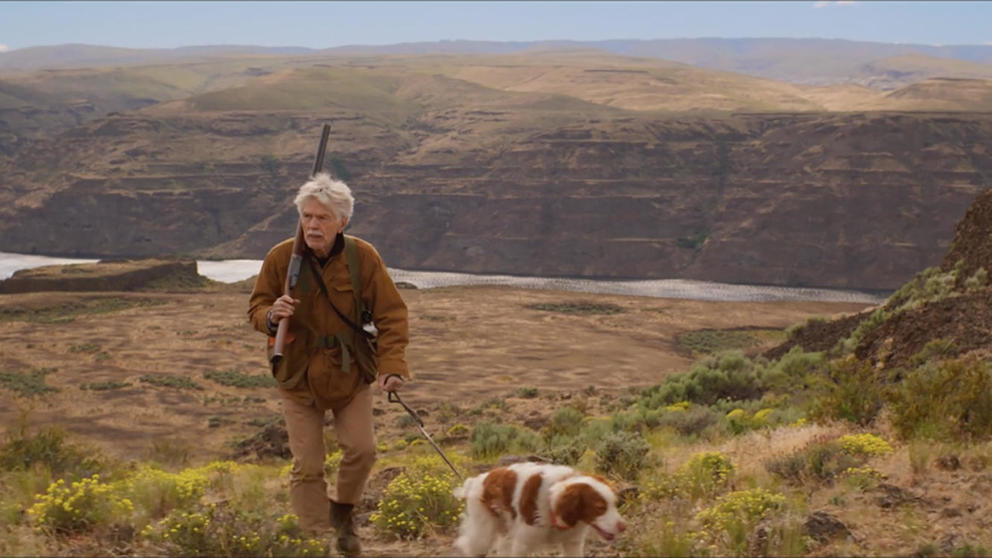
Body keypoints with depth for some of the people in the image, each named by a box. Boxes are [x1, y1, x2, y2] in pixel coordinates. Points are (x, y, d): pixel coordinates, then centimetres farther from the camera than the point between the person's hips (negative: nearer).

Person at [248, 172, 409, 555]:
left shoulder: (363, 257, -14)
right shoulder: (280, 258, -13)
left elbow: (391, 315, -11)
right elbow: (256, 308, -1)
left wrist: (392, 366, -23)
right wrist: (271, 316, -26)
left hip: (349, 372, 1)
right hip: (299, 375, 0)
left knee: (361, 449, -2)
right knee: (307, 465, 0)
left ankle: (342, 514, 27)